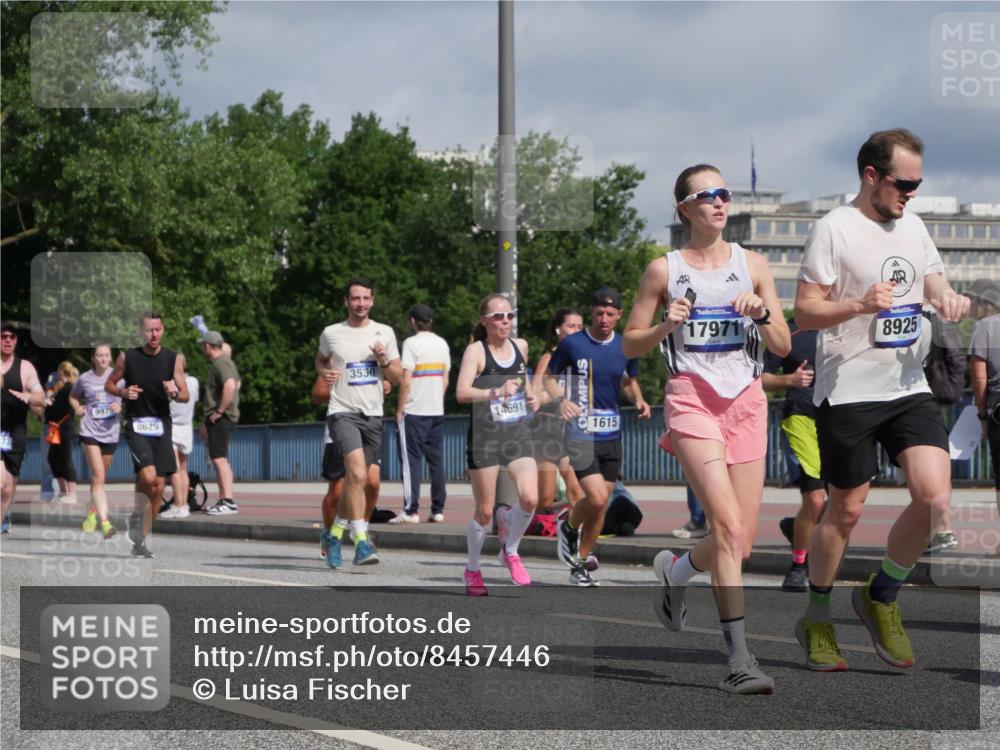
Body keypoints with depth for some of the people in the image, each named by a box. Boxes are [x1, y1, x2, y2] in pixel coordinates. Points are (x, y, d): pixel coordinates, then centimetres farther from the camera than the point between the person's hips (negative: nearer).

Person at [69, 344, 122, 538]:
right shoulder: (85, 379, 2)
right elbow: (73, 396, 20)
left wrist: (121, 406, -12)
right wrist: (77, 408, 0)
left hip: (111, 433, 2)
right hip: (90, 432, -2)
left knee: (99, 477, 16)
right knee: (98, 477, -14)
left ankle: (92, 513, 38)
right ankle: (105, 522, -22)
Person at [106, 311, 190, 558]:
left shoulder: (173, 359, 2)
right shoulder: (127, 357, -1)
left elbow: (186, 396, 2)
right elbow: (109, 384, 11)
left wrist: (175, 393, -20)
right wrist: (123, 392, -10)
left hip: (161, 426, 3)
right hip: (136, 426, -3)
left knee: (158, 486, 3)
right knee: (148, 477, -23)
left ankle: (142, 538, 16)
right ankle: (136, 516, 5)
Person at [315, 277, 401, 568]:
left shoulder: (384, 333, 7)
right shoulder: (331, 333, 3)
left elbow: (398, 378, 10)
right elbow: (320, 360, 23)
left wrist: (385, 361, -10)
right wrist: (324, 373, 1)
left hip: (373, 415, 4)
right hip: (342, 412, -3)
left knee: (355, 481, 11)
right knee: (358, 474, -23)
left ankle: (334, 534, 31)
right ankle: (361, 542, -24)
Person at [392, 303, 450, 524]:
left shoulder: (412, 343, -9)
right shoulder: (442, 344, 8)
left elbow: (406, 381, -12)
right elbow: (445, 380, 11)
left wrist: (400, 409, -5)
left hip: (414, 412, -5)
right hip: (437, 411, 5)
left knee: (411, 460, -3)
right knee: (436, 460, 8)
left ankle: (411, 510, -7)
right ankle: (438, 510, 8)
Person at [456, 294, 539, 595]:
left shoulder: (521, 346, 10)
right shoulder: (476, 350, -7)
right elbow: (461, 393, -21)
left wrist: (530, 395, 10)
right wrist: (496, 392, -34)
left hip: (518, 434, 4)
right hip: (484, 436, -4)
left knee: (530, 499, -15)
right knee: (484, 512, 2)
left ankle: (510, 550, 11)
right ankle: (472, 569, 24)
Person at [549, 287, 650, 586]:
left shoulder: (625, 347, 5)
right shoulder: (572, 344, -7)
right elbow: (548, 376, 4)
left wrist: (639, 400, 1)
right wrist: (560, 400, -15)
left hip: (612, 435, 5)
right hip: (580, 434, -5)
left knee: (602, 503, 8)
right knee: (597, 497, -19)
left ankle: (580, 561, 24)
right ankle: (569, 527, 13)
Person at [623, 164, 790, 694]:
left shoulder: (752, 264, 11)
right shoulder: (664, 270, 6)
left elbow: (783, 347, 10)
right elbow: (629, 344, 10)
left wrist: (761, 312, -8)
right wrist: (667, 324, -8)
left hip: (746, 401, 4)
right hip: (691, 397, -4)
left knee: (741, 544, 4)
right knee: (728, 526, -20)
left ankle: (674, 570, 37)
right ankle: (738, 658, -21)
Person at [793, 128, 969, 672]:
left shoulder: (913, 225, 12)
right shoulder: (834, 229, -8)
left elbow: (935, 285, 22)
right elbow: (804, 311, -8)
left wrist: (948, 300, -2)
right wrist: (860, 305, -25)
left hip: (908, 387, 5)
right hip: (847, 390, -5)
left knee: (935, 496, -10)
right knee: (846, 509, 2)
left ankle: (881, 597, 12)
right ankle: (816, 621, 21)